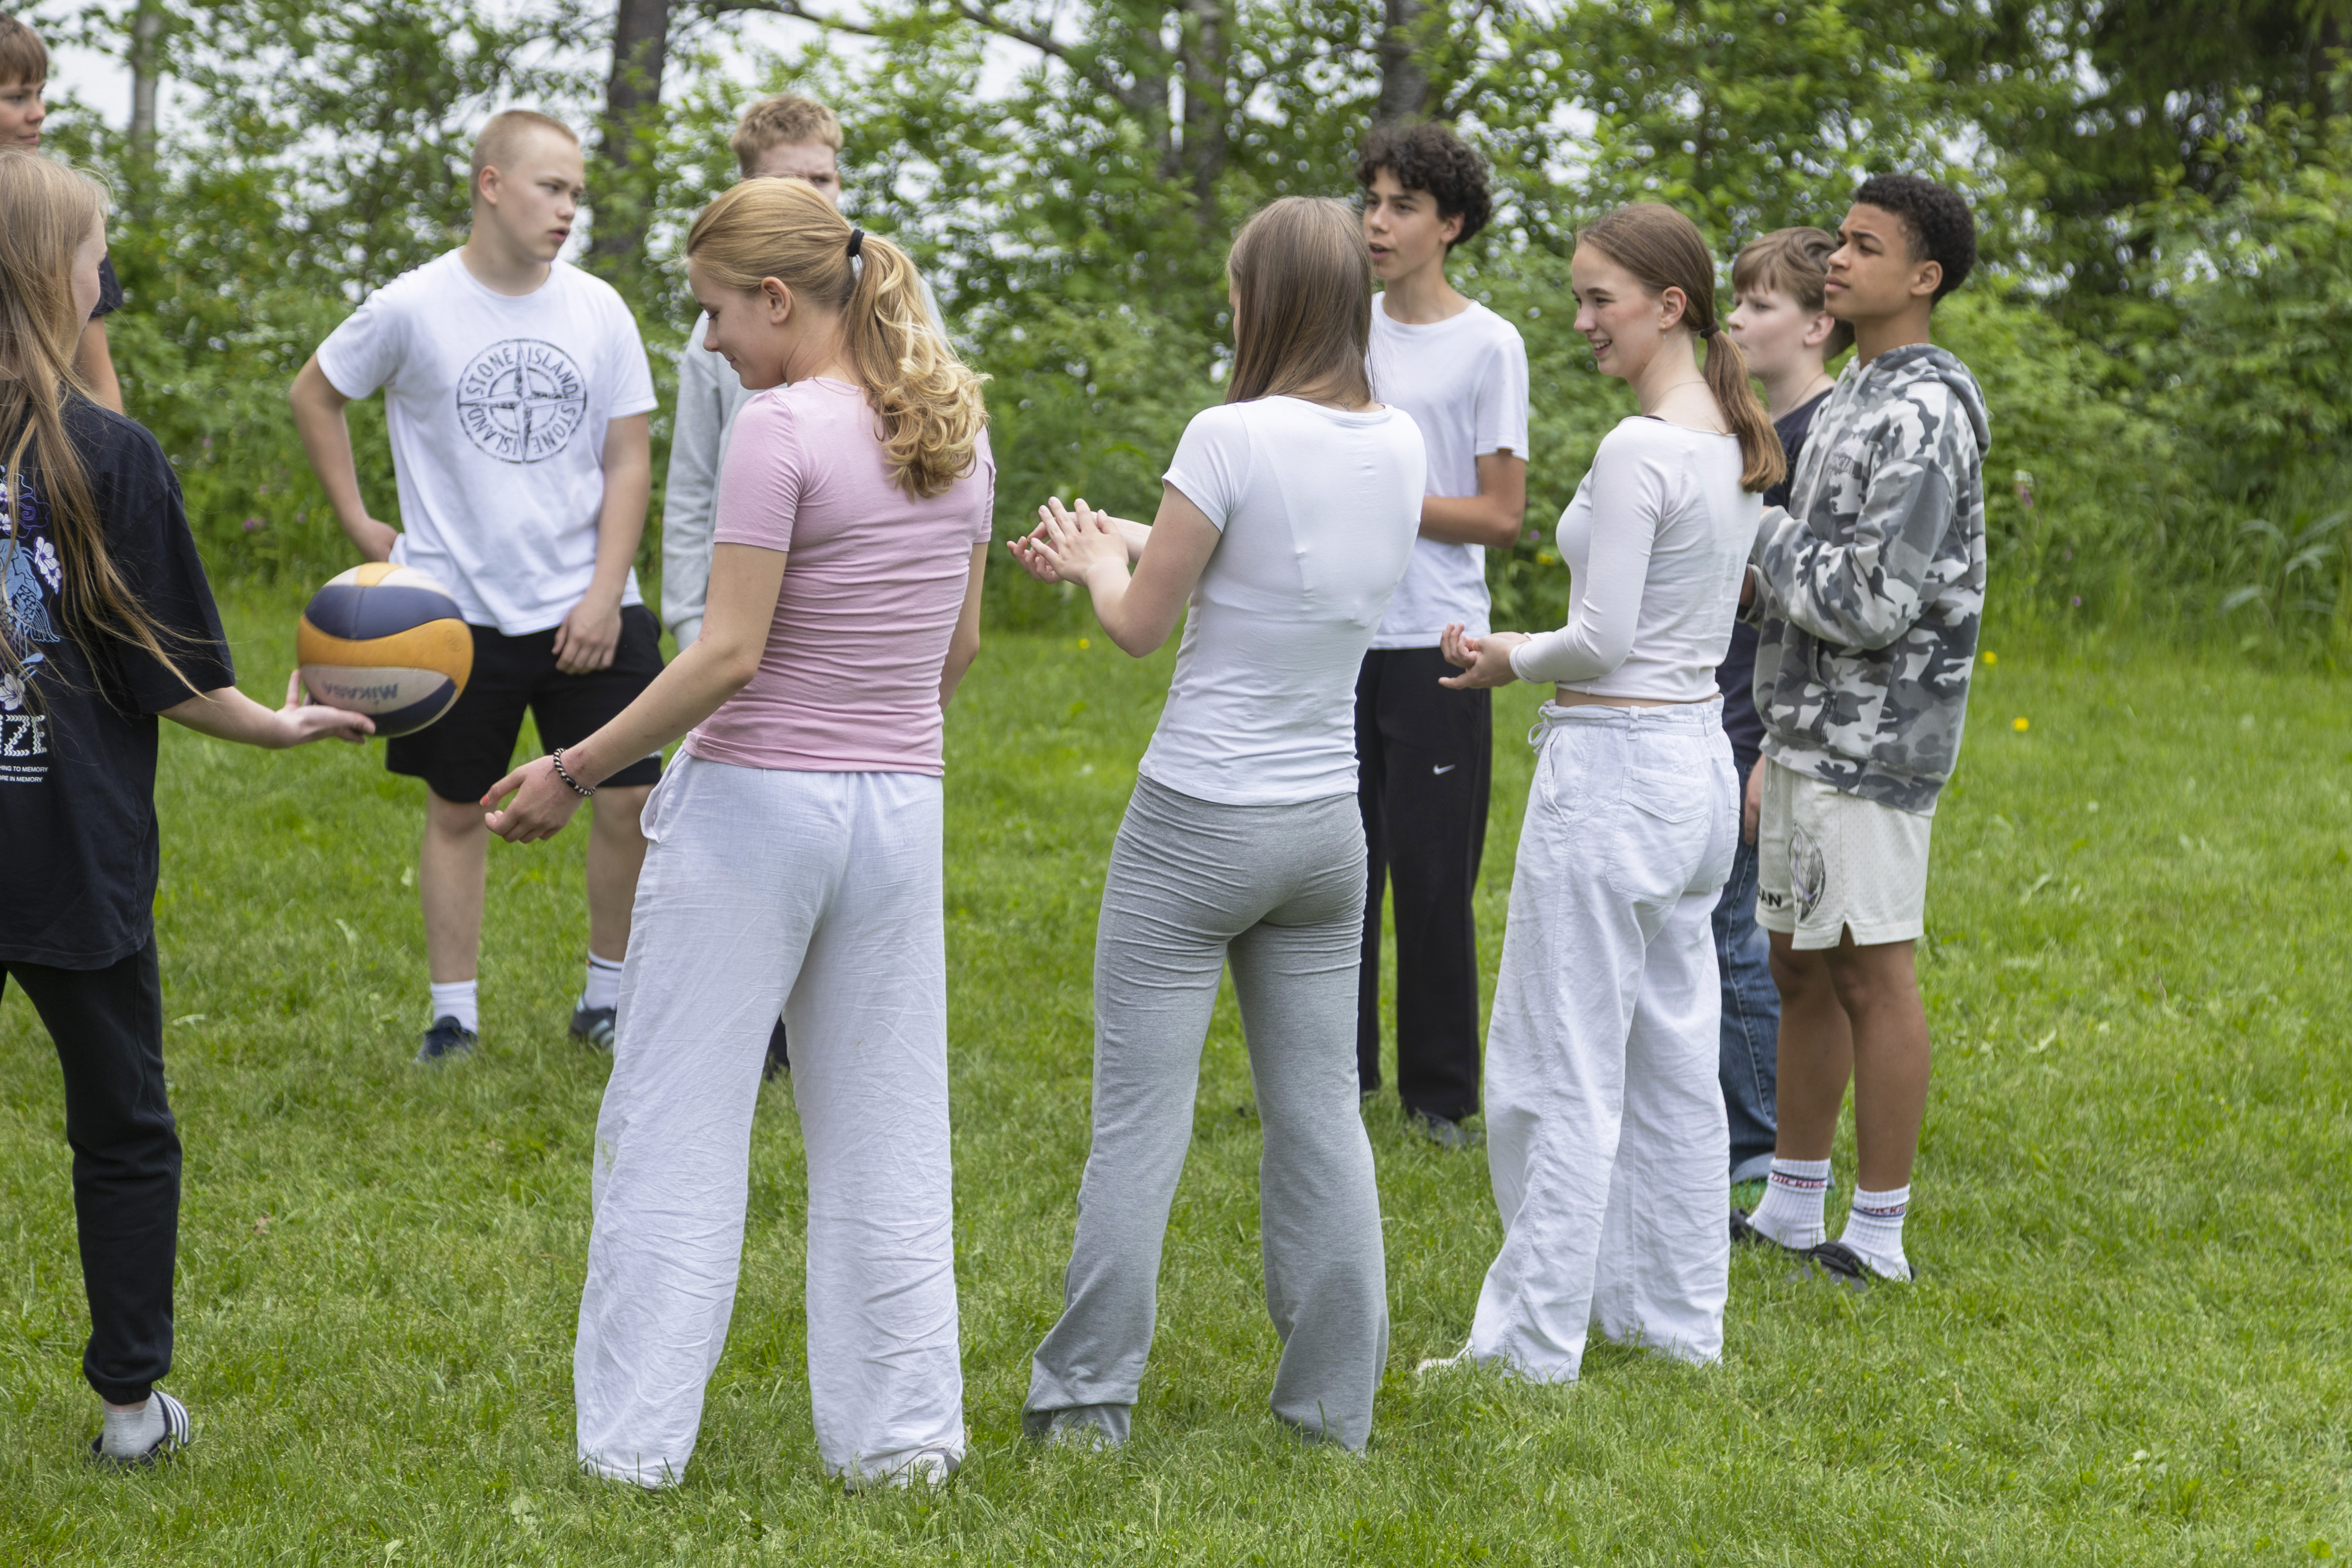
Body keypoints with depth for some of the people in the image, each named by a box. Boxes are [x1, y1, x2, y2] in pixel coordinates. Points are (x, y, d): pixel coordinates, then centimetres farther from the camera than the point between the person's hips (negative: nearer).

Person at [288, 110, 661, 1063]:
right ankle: (454, 1015, 16)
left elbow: (628, 463, 2)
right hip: (458, 610, -2)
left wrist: (605, 593, -6)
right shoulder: (414, 308, -5)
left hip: (587, 609, 2)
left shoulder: (598, 311, 2)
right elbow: (314, 395, 10)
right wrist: (360, 525, 6)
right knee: (458, 809, 6)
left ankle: (609, 999, 14)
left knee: (630, 796, -3)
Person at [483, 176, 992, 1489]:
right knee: (884, 1134, 12)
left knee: (677, 1125, 3)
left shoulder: (781, 433, -15)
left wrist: (574, 772, -12)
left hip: (756, 797, -6)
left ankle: (638, 1441, 6)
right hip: (901, 804, 6)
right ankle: (900, 1438, 15)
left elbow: (729, 656, -18)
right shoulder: (958, 430, 6)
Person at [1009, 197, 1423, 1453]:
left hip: (1199, 821, -6)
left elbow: (1141, 625, -9)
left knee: (1141, 1115, 2)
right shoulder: (1399, 446, 2)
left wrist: (1096, 560, 12)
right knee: (1319, 1107, 12)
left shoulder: (1234, 438, -18)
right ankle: (1333, 1398, 16)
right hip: (1328, 819, 6)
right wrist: (1122, 540, 21)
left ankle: (1087, 1396, 8)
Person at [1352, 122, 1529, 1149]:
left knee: (1432, 875, -1)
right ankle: (1335, 1072, 19)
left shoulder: (1488, 346, -4)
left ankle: (1441, 1092, 10)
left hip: (1434, 646, -4)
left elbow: (1500, 516, -6)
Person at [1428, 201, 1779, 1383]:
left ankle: (1532, 1347, 2)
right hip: (1699, 757, 9)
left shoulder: (1639, 450, -18)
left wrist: (1514, 659, -1)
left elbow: (1605, 638, -19)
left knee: (1562, 1073, -3)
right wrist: (1524, 654, 14)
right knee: (1673, 1058, 15)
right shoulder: (1738, 445, 10)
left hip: (1613, 765, -9)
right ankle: (1676, 1319, 21)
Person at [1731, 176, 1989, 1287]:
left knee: (1870, 973, -4)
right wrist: (1757, 583, 5)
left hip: (1874, 738, -10)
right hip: (1804, 729, 10)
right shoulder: (1856, 395, 15)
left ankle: (1878, 1237, 3)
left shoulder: (1923, 415, -17)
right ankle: (1790, 1211, 24)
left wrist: (1771, 543, -9)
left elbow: (1875, 603, -23)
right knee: (1799, 967, 15)